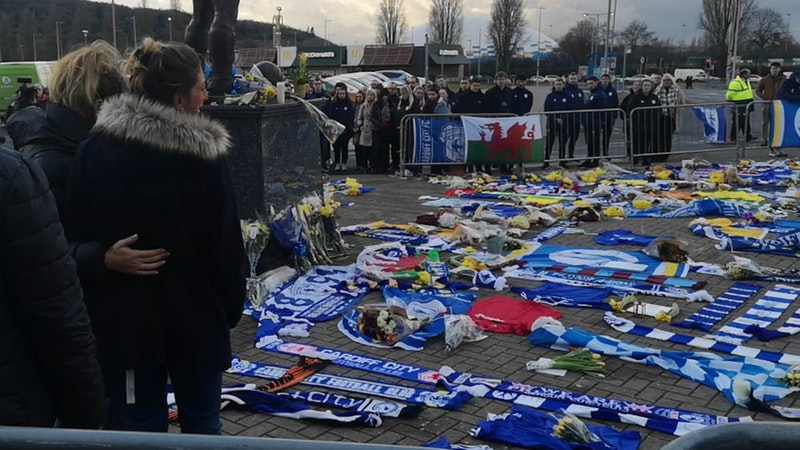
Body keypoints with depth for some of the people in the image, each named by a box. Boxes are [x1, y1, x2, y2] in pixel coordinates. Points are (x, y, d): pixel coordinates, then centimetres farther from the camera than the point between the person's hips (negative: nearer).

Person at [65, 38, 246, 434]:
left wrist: (96, 305, 8)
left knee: (138, 427, 12)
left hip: (124, 317, 2)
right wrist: (231, 307, 5)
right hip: (195, 316, -2)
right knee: (201, 422, 16)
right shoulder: (203, 155, -12)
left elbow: (77, 235, -2)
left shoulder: (94, 150, -4)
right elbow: (226, 243, -9)